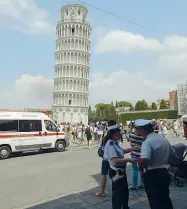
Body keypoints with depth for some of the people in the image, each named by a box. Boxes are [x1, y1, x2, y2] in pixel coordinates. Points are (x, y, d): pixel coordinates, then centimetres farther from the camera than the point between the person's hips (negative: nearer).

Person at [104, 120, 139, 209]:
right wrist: (128, 159, -35)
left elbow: (122, 151, 19)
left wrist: (133, 148, 13)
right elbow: (115, 160, -34)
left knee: (125, 190, 26)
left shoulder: (115, 143, 4)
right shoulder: (110, 145, -26)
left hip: (121, 171, 10)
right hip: (116, 172, -10)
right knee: (118, 192, 4)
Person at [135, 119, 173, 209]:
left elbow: (143, 160, -35)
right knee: (165, 200, 22)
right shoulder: (163, 138, 4)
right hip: (164, 172, 8)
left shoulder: (147, 142, -21)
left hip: (152, 175, -7)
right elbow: (171, 153, 20)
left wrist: (141, 167, -14)